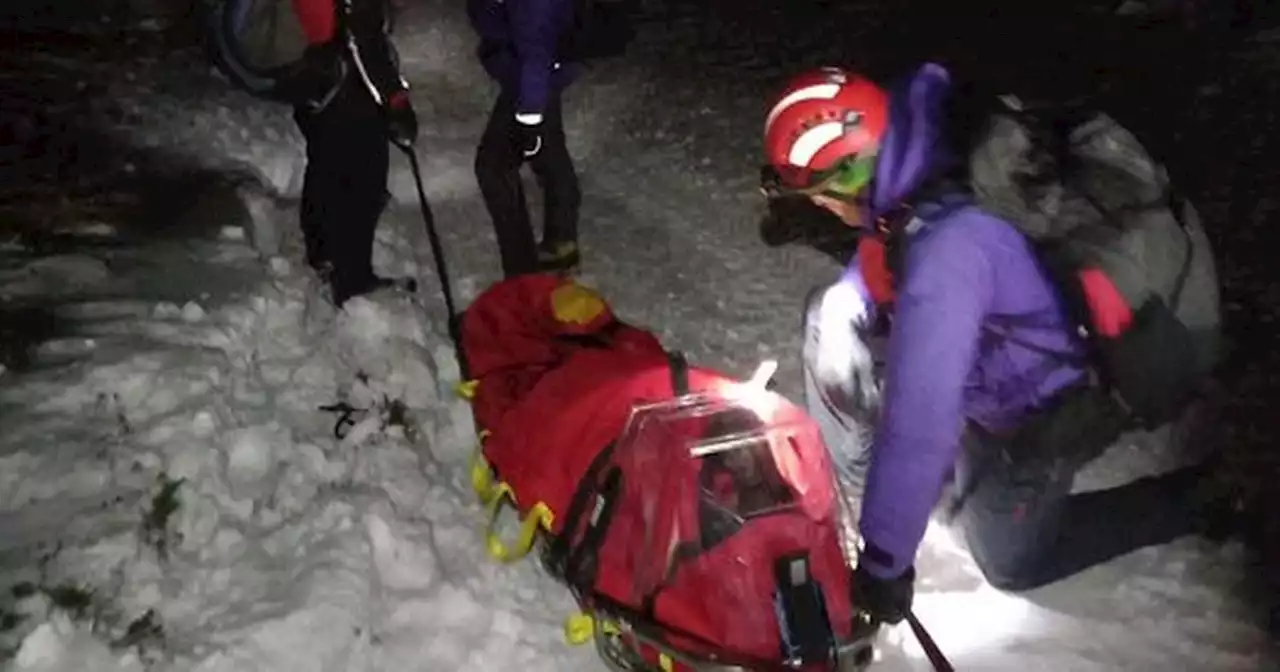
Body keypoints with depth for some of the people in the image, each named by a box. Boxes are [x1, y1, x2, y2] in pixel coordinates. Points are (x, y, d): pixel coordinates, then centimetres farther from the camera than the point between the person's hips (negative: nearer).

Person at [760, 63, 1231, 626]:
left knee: (1010, 561, 15)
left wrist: (884, 560, -34)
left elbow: (919, 420, -40)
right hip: (985, 371, 8)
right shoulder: (917, 179, -17)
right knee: (829, 316, -1)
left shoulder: (945, 252, -43)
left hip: (1044, 413, -7)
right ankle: (856, 485, 15)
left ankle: (1189, 499, 22)